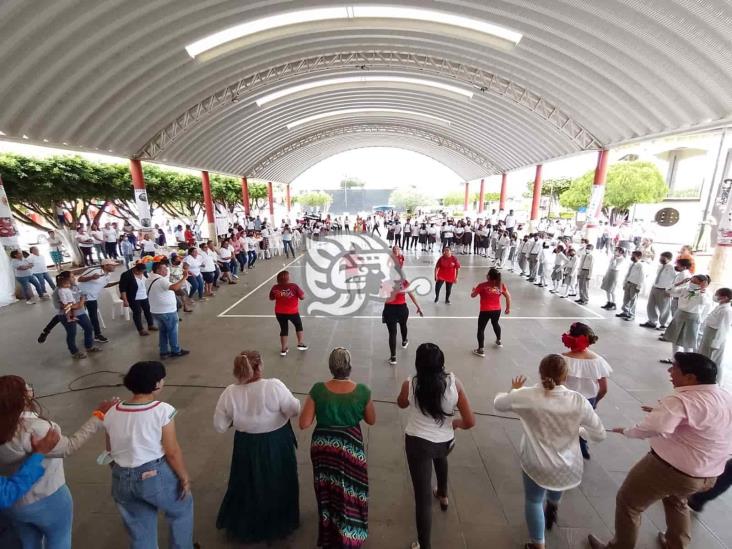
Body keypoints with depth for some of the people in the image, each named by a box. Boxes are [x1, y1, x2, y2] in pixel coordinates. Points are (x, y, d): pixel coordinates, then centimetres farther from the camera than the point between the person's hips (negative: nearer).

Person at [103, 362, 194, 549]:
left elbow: (110, 451, 10)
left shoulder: (112, 413, -3)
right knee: (181, 509, 26)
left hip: (122, 479, 5)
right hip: (157, 476, -5)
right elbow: (172, 452, -16)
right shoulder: (162, 410, -19)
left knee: (139, 533, 24)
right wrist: (185, 477, -1)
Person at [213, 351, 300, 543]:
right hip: (276, 445, -2)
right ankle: (280, 524, 45)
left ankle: (243, 527, 49)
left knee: (246, 486, 27)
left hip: (246, 446, 3)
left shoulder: (229, 393, -16)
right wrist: (287, 407, -1)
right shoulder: (274, 386, -27)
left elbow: (219, 426, -6)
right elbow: (295, 410, -21)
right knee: (277, 485, 23)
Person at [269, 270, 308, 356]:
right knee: (299, 326, 24)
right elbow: (302, 297, -14)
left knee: (284, 329, 18)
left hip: (279, 313, 3)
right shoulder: (294, 286, -20)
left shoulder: (275, 288, -10)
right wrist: (300, 291, 4)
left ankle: (283, 349, 24)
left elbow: (271, 298, 5)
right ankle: (301, 344, 28)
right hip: (293, 312, -3)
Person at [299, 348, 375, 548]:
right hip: (351, 447, -1)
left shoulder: (318, 390, -21)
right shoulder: (362, 391, -20)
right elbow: (371, 420, -6)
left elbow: (304, 424, -16)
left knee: (327, 491, 27)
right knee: (349, 493, 23)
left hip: (322, 446, 2)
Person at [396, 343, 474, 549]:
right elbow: (470, 422, -13)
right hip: (445, 442, 4)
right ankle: (443, 496, 64)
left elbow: (401, 404, 3)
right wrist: (454, 423, 6)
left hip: (417, 443, -3)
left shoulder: (410, 384, -20)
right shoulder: (454, 382, -19)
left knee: (423, 497, 11)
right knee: (440, 458, 39)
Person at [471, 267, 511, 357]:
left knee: (481, 329, 6)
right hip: (497, 310, 5)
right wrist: (508, 308, 16)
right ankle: (499, 341, 53)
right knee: (495, 324, 32)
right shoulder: (501, 285, -4)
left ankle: (481, 349, 6)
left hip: (485, 311, -5)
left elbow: (472, 295, -6)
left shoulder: (482, 286, -15)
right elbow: (508, 296, 3)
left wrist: (474, 290, 17)